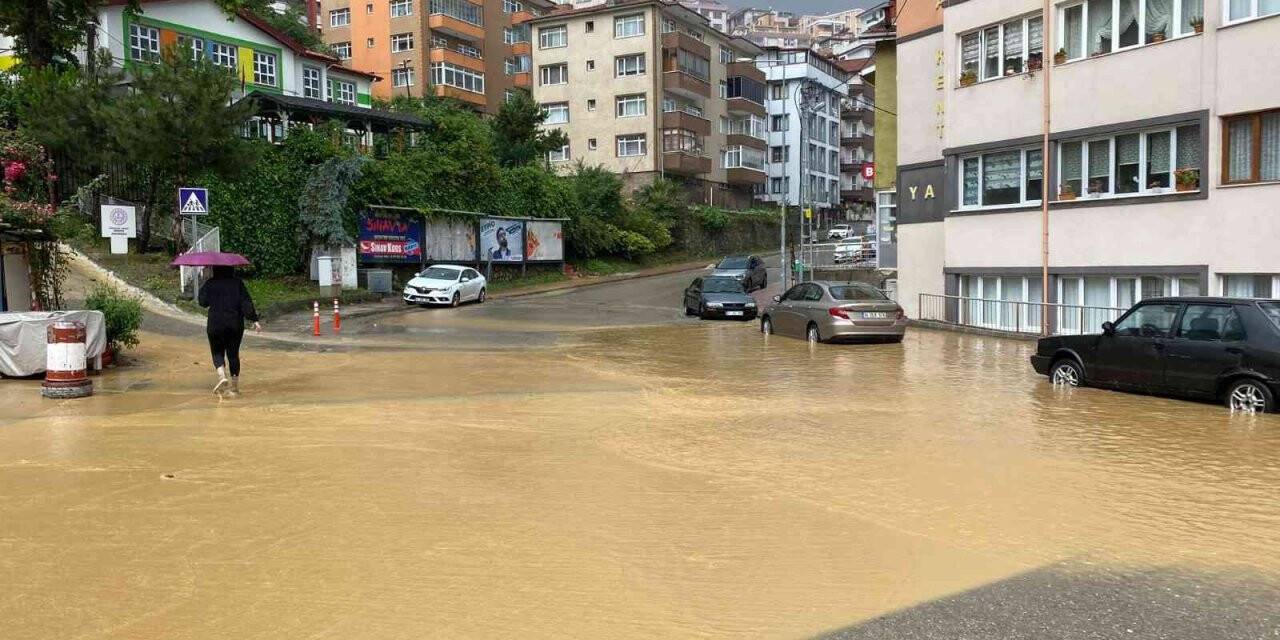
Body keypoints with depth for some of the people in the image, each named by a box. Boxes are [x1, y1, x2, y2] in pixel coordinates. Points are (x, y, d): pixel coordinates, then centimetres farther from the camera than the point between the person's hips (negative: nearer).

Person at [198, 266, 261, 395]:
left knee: (217, 352, 11)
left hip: (216, 324, -1)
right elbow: (246, 303, -6)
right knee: (233, 353, 10)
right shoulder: (238, 283, 1)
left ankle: (222, 376, -14)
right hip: (236, 325, 1)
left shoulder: (210, 284, -2)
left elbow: (203, 302, 2)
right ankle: (235, 386, 12)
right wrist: (254, 319, -8)